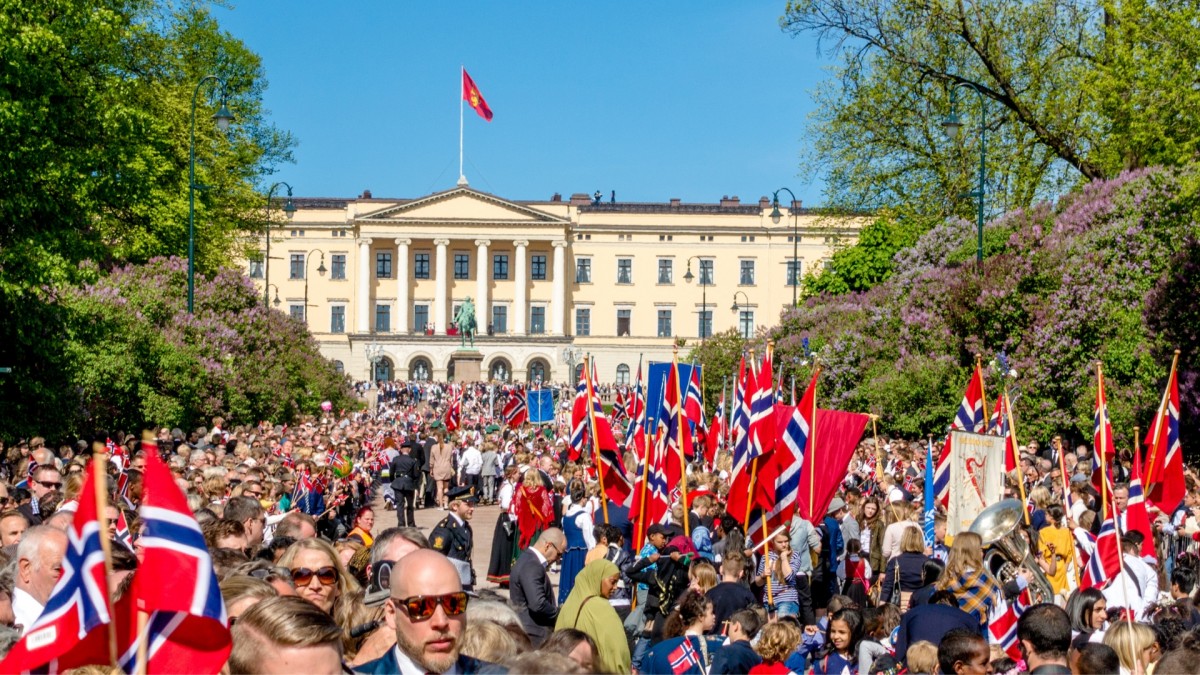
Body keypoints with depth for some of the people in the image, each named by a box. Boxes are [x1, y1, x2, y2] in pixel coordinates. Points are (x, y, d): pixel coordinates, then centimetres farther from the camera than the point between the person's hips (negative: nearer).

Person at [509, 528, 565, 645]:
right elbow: (537, 604, -26)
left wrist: (556, 611, 7)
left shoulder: (529, 559, 14)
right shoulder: (532, 566, -19)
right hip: (534, 636, -10)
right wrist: (559, 615, -10)